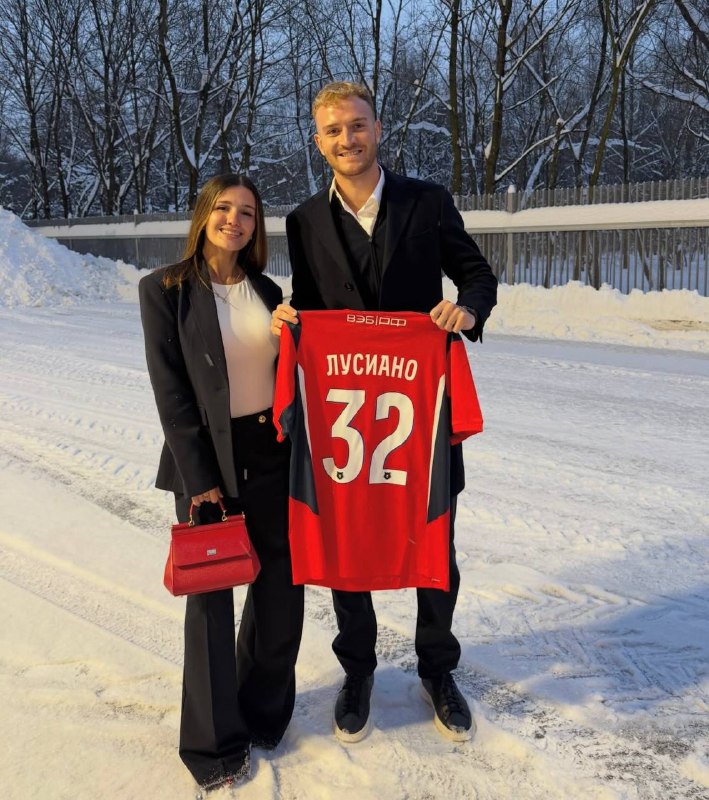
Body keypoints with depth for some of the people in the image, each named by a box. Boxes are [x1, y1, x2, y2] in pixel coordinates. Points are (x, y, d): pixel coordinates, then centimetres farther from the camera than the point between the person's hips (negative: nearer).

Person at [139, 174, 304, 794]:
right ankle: (215, 745, 24)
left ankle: (264, 714, 34)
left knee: (281, 586, 11)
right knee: (211, 598, 6)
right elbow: (170, 392, -10)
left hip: (273, 457, 5)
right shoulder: (165, 289, -6)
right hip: (208, 461, -4)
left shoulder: (267, 291, 8)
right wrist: (199, 480, -12)